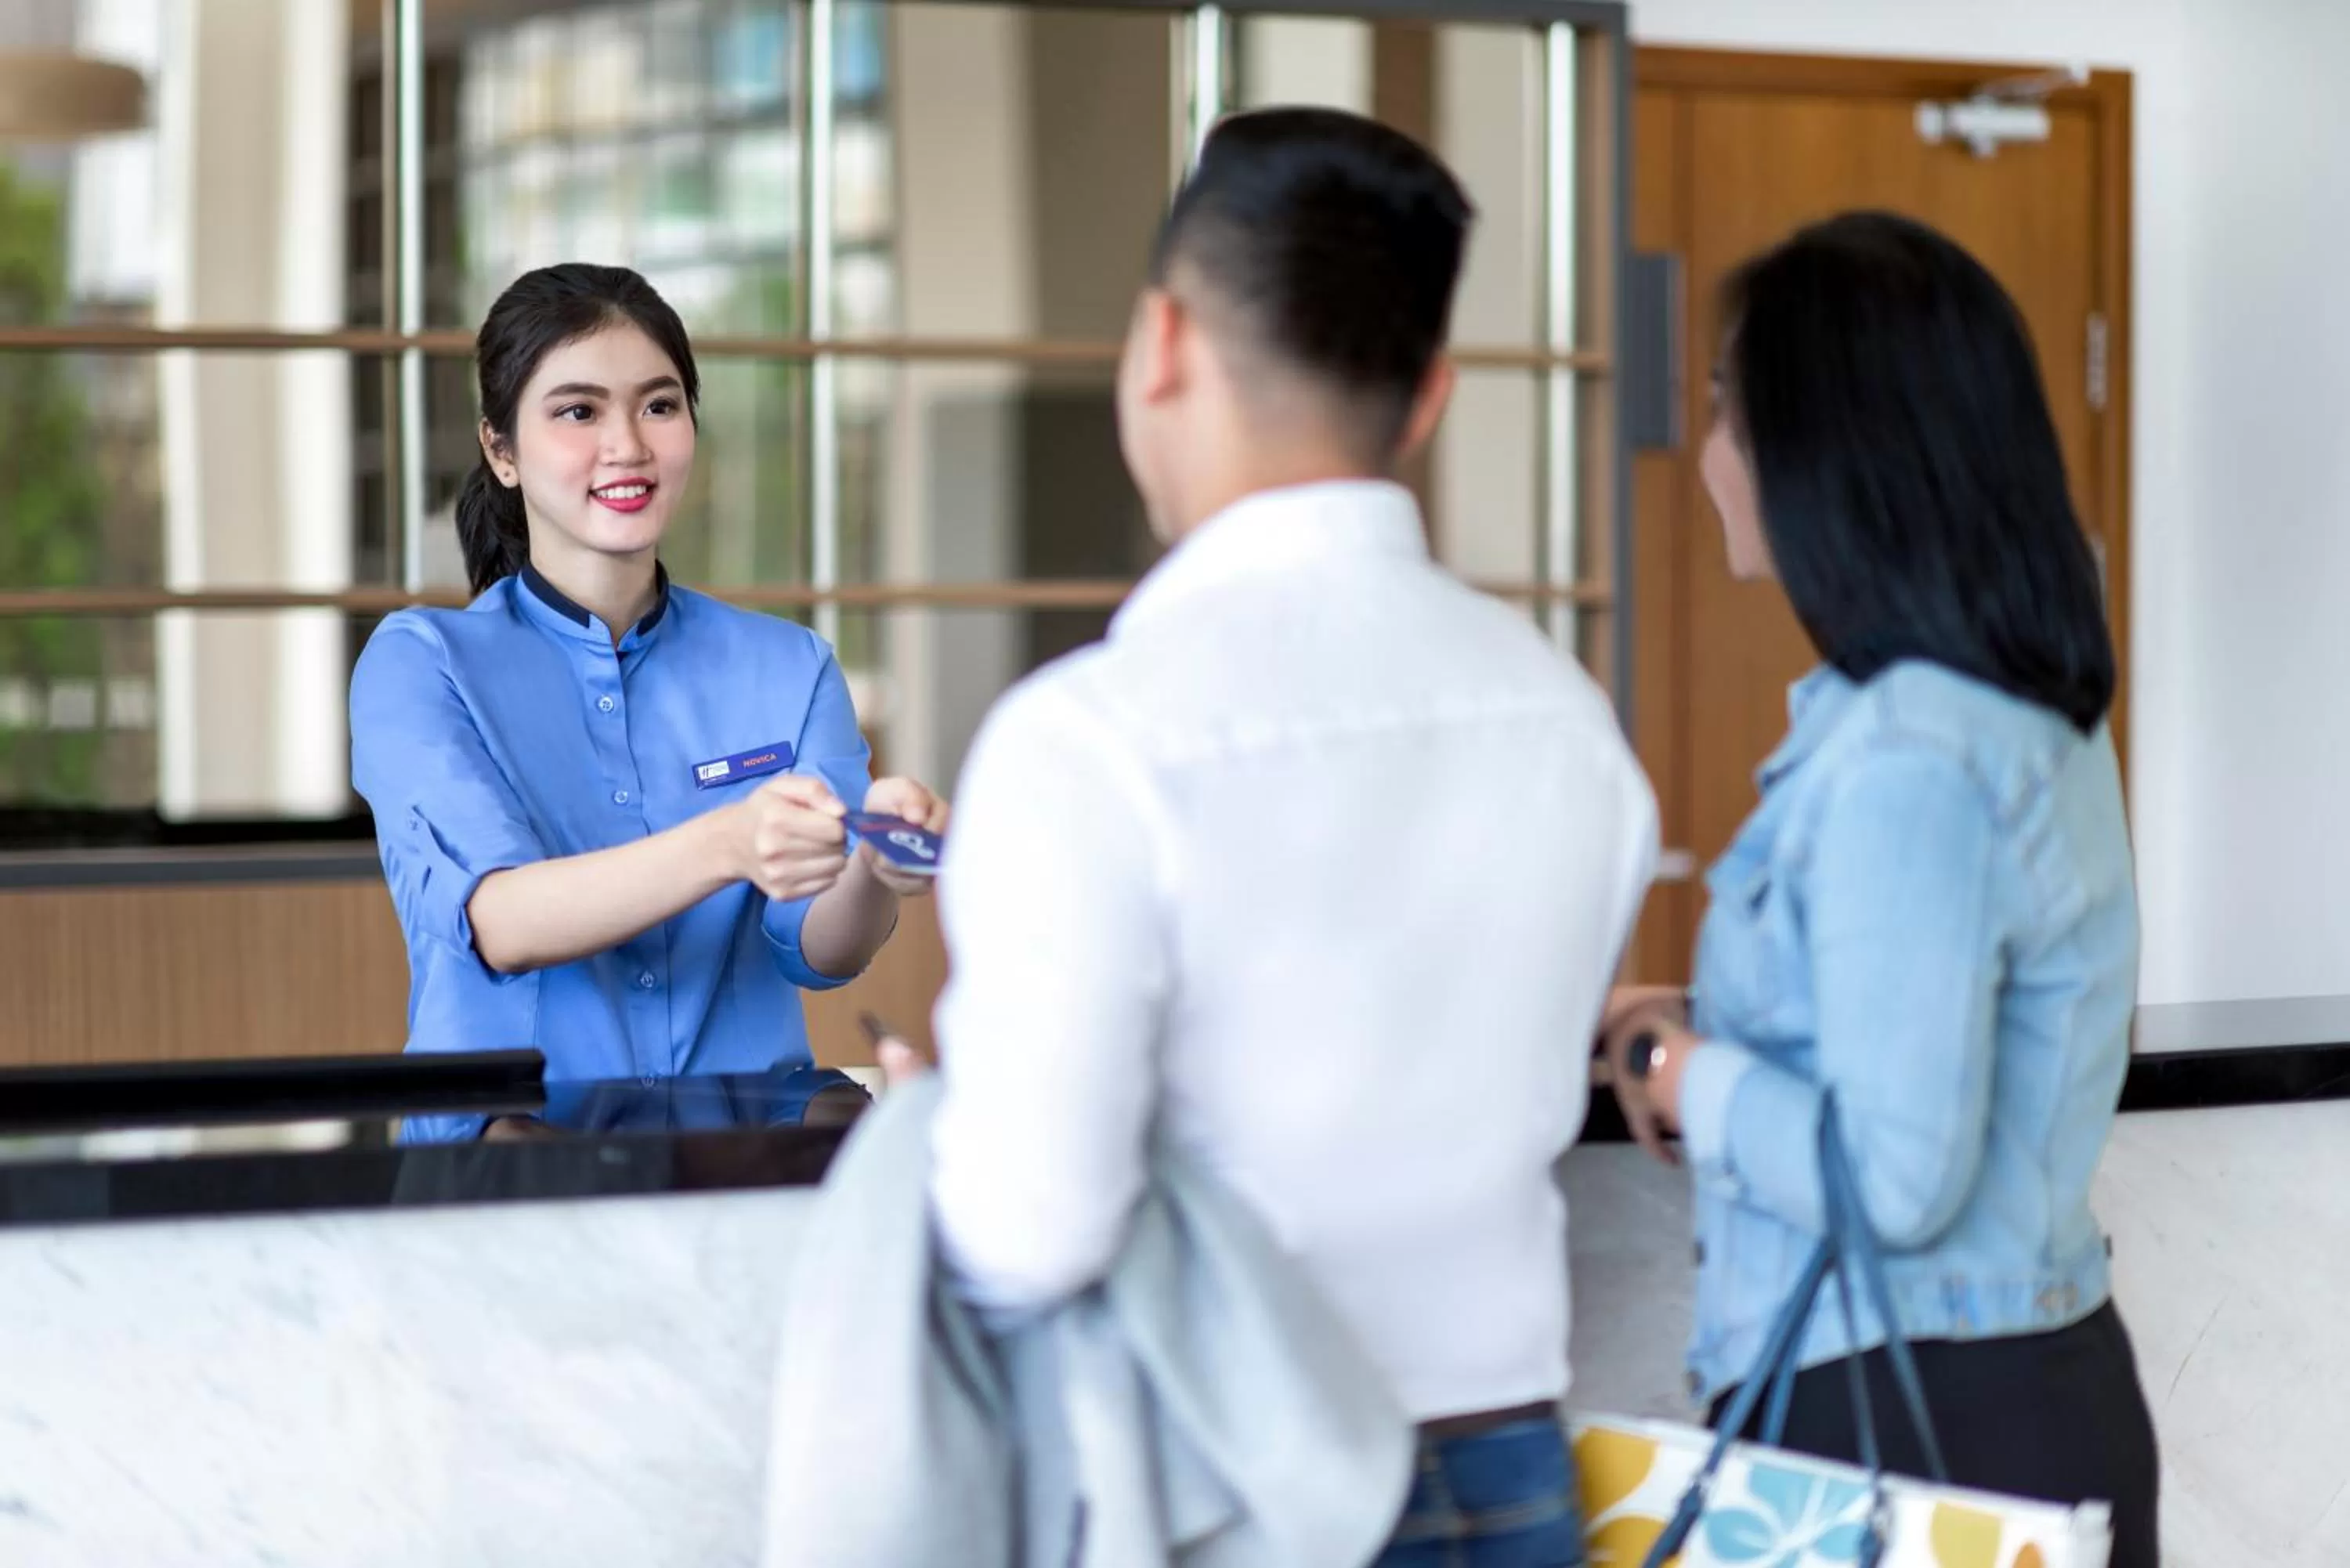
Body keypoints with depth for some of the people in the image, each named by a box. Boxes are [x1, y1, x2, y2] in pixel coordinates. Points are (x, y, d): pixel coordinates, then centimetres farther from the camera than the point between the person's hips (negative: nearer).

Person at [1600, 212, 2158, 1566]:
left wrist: (1690, 1077, -9)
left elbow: (1895, 1179, -23)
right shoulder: (2030, 713, 10)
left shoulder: (1908, 765, -20)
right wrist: (1720, 1044, 9)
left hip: (1912, 1421, -9)